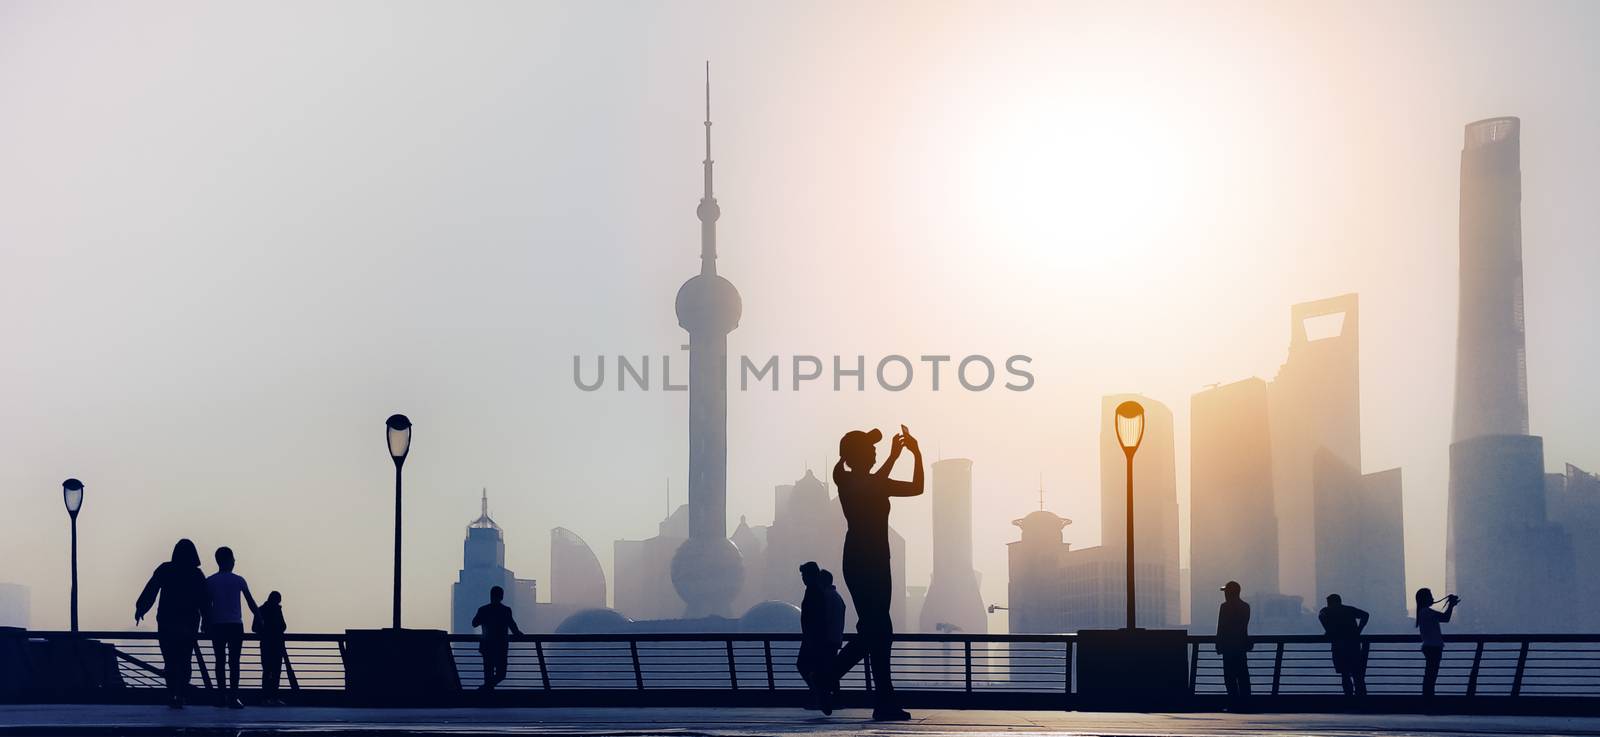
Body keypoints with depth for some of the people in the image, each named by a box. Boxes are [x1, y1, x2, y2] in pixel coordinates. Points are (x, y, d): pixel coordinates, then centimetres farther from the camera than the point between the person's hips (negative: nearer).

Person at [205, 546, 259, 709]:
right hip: (235, 625, -2)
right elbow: (251, 602, 4)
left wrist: (207, 625, 11)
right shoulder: (238, 580, 1)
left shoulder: (210, 581, 4)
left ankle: (222, 696, 5)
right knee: (234, 662, -5)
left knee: (220, 661, 8)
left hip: (217, 625, 2)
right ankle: (233, 697, -14)